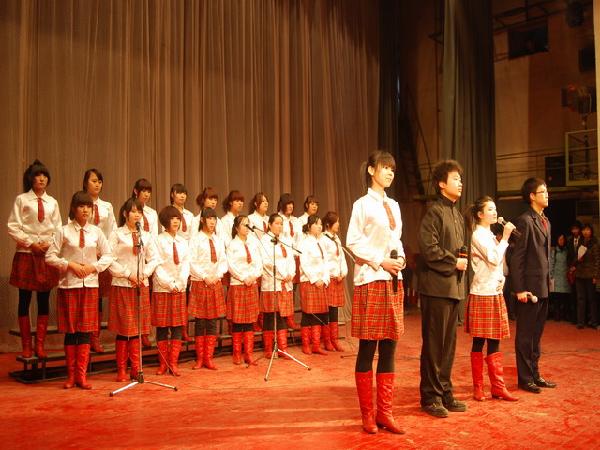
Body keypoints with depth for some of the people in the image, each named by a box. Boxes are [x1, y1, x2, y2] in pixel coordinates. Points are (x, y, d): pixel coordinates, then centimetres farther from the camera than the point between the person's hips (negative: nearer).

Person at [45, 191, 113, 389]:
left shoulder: (96, 231, 4)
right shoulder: (63, 231, -2)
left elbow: (108, 256, 9)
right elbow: (50, 256, -2)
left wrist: (94, 267, -6)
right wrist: (70, 265, -12)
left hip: (90, 284, 2)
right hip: (69, 284, -2)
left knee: (86, 330, 3)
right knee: (70, 330, 4)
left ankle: (81, 375, 11)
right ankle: (71, 375, 15)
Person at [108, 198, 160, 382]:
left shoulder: (146, 235, 11)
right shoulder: (117, 234, -1)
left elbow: (154, 258, 8)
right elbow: (110, 260, -8)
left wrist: (144, 273, -6)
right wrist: (128, 274, -12)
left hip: (142, 285, 4)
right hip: (122, 285, -4)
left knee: (138, 328, 6)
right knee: (123, 329, -2)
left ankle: (136, 369, 13)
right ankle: (121, 370, 7)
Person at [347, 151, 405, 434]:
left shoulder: (394, 206, 15)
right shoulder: (362, 204, -4)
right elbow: (353, 242, -8)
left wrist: (401, 257, 0)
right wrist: (380, 262, -15)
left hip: (394, 282, 6)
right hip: (370, 281, -6)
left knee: (389, 349, 7)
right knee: (367, 349, 1)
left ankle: (384, 412, 14)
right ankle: (367, 414, 11)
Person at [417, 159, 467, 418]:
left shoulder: (458, 216, 18)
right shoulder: (434, 212, -9)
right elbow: (429, 249, -18)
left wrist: (463, 258, 3)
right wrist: (454, 262, -11)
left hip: (454, 287, 8)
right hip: (436, 286, -8)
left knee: (449, 344, 13)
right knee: (434, 344, -2)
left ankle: (445, 392, 23)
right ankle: (431, 396, 8)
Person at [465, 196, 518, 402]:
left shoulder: (490, 235, 16)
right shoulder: (478, 235, -9)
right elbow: (495, 259, -19)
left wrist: (501, 280, 7)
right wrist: (505, 237, -14)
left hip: (495, 293, 8)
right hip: (482, 294, -8)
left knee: (494, 343, 9)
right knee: (479, 343, 0)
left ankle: (498, 387, 13)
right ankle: (478, 387, 9)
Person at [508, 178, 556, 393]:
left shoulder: (545, 222, 15)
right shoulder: (525, 221, -12)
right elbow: (516, 258, -16)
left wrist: (548, 282, 12)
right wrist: (519, 289, -18)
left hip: (543, 287, 8)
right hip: (529, 287, -8)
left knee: (537, 334, 15)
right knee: (525, 335, 2)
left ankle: (535, 374, 25)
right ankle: (525, 378, 11)